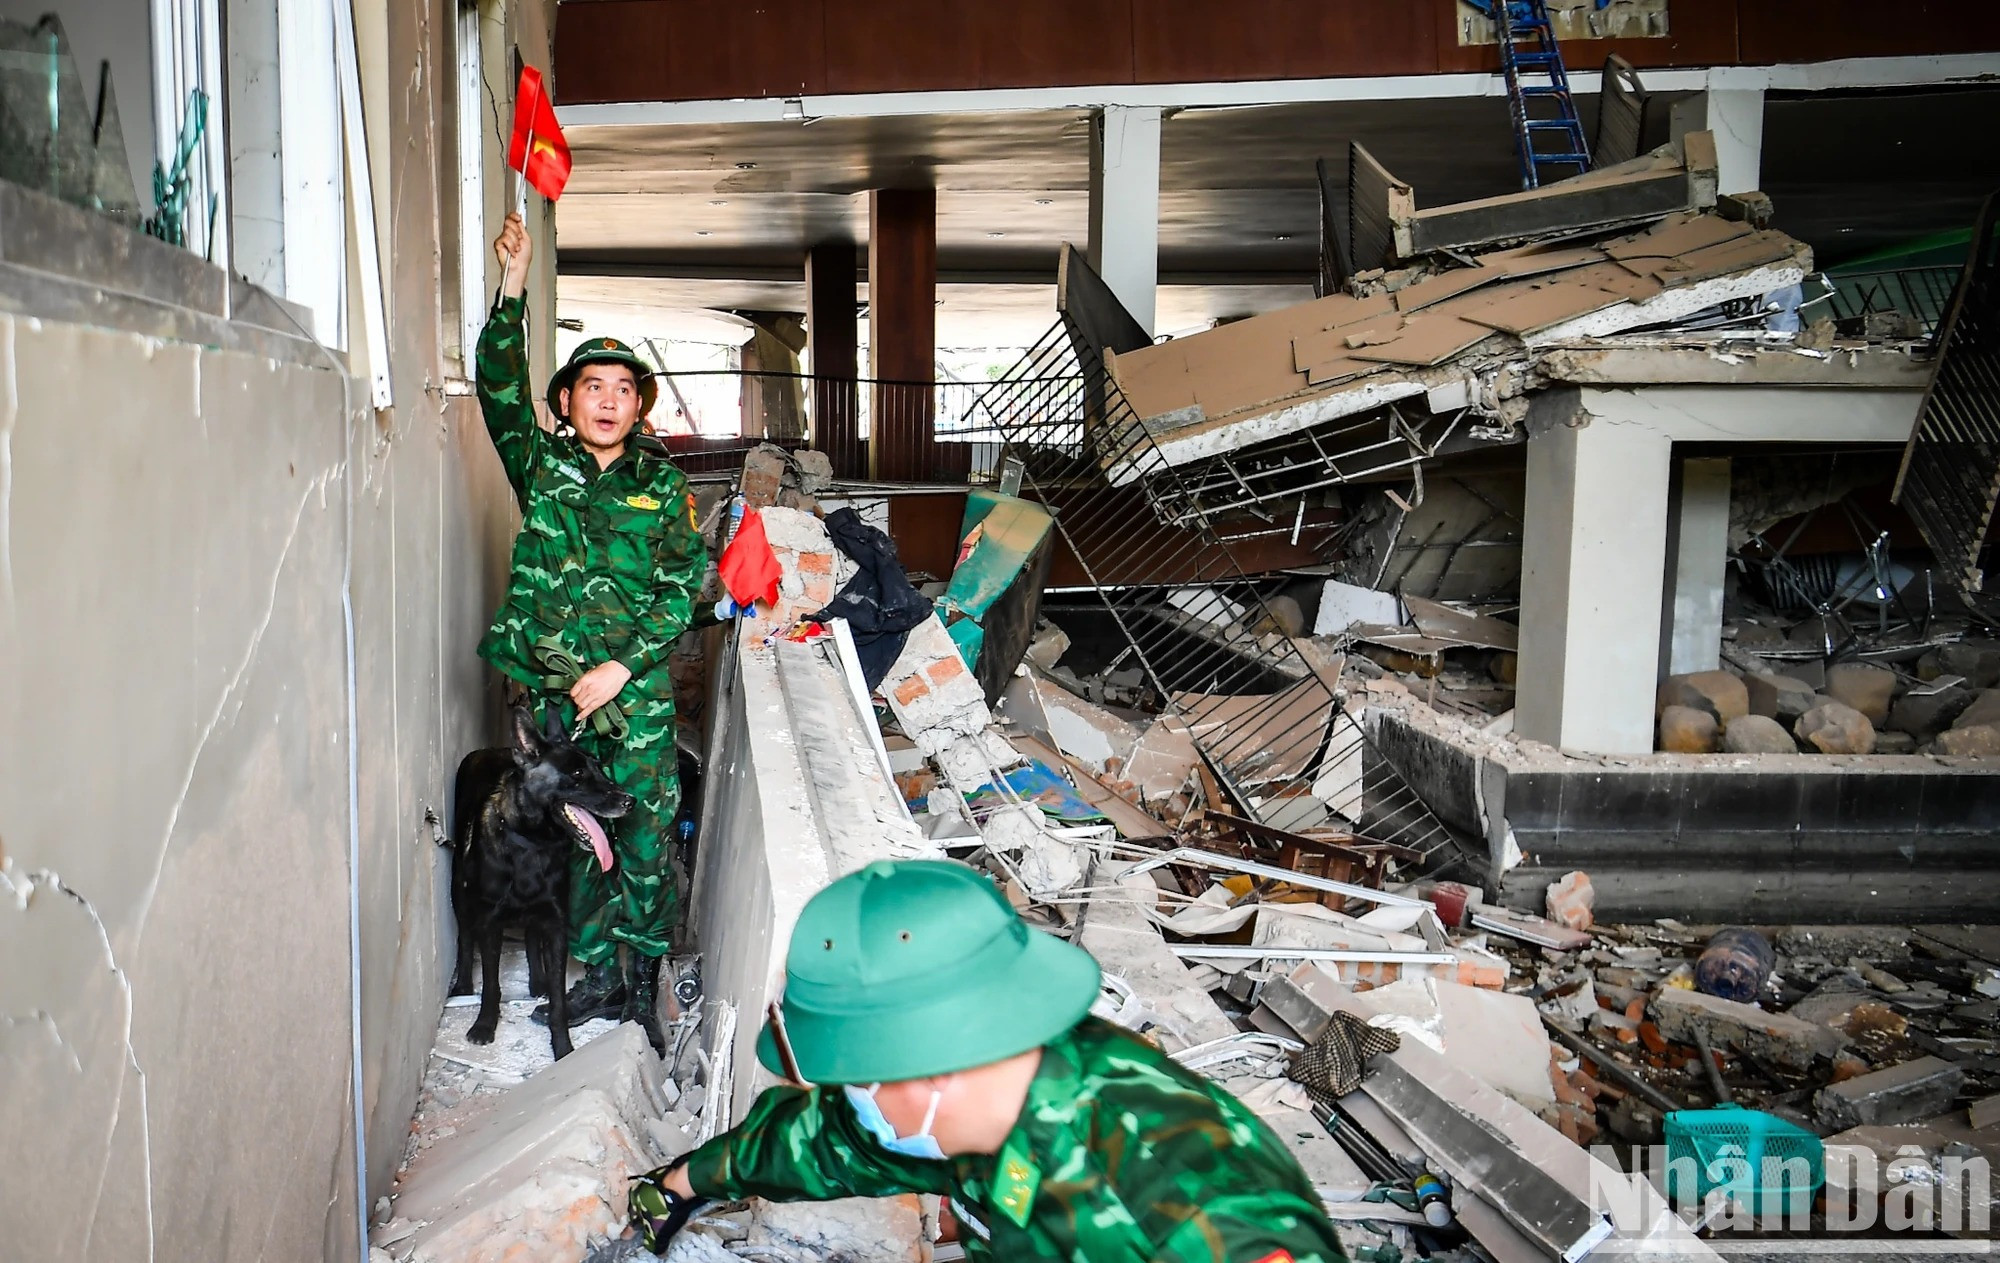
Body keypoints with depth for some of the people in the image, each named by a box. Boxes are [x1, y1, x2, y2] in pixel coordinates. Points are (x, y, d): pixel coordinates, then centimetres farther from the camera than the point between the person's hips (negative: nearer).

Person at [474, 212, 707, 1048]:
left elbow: (683, 586, -2)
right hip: (554, 686, 2)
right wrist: (513, 287, -9)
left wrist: (620, 667, -11)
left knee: (644, 838, 2)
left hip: (637, 690, -1)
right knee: (573, 836, 9)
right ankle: (598, 974, 22)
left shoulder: (662, 484, 5)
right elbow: (500, 389, -3)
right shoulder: (541, 465, 8)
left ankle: (642, 984, 16)